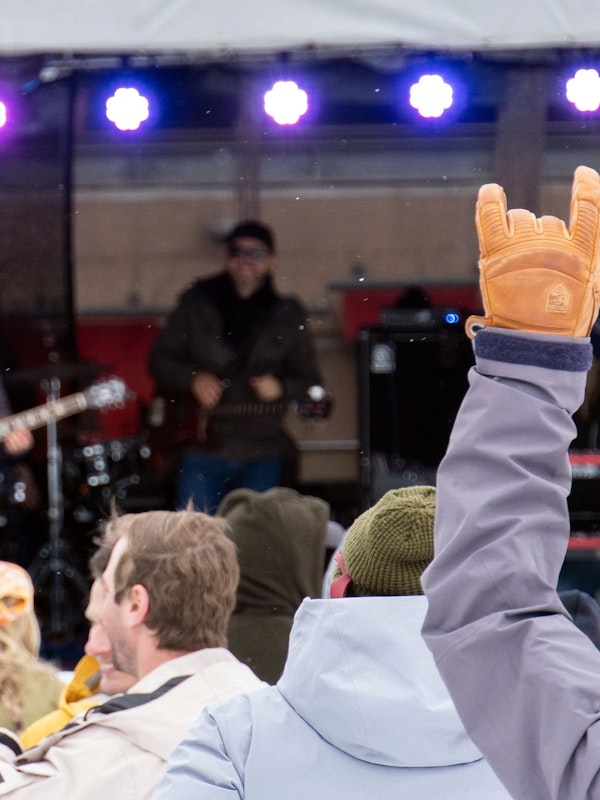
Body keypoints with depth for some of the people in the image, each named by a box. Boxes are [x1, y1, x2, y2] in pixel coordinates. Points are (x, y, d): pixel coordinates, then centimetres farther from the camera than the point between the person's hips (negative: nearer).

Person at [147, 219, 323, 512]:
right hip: (202, 447, -1)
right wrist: (192, 378, -12)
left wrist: (281, 388, -13)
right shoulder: (196, 304, 5)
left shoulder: (288, 316, 6)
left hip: (261, 456, 1)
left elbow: (310, 382, 8)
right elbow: (159, 360, 7)